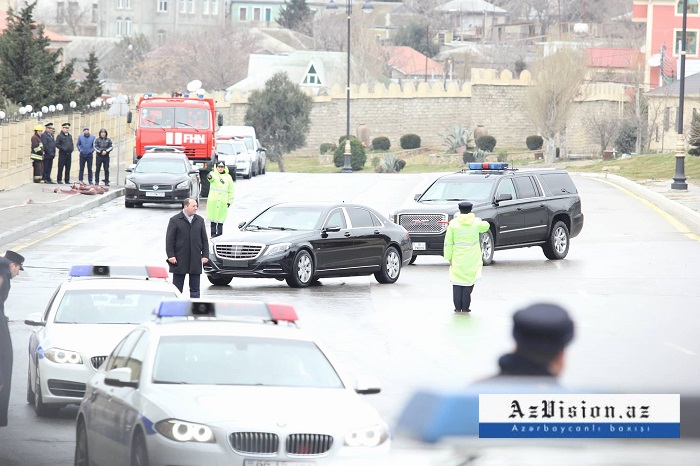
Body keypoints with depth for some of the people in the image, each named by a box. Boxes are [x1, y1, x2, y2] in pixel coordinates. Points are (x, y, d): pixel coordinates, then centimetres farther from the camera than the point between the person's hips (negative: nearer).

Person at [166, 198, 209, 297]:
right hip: (179, 261, -3)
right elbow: (169, 240, -3)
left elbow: (204, 239, 12)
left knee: (195, 289, 5)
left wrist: (205, 255, 2)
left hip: (195, 261, 3)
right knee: (177, 288, 2)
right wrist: (170, 255, -11)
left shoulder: (199, 220, 11)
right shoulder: (175, 220, -1)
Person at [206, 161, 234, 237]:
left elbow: (231, 191, 13)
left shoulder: (228, 177, 9)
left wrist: (229, 202, 8)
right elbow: (212, 178, -25)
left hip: (223, 202, 1)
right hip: (213, 200, -1)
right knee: (213, 218, 2)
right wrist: (209, 177, -50)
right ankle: (213, 233, 8)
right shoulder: (214, 174, 2)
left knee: (221, 219, 3)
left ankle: (220, 234, 9)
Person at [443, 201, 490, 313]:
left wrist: (449, 257, 7)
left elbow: (448, 243, -1)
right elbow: (485, 226, 20)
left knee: (457, 284, 7)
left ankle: (458, 307, 6)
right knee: (468, 283, 4)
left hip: (457, 259, 0)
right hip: (472, 260, 0)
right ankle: (465, 307, 2)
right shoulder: (475, 223, -3)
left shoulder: (453, 224, -4)